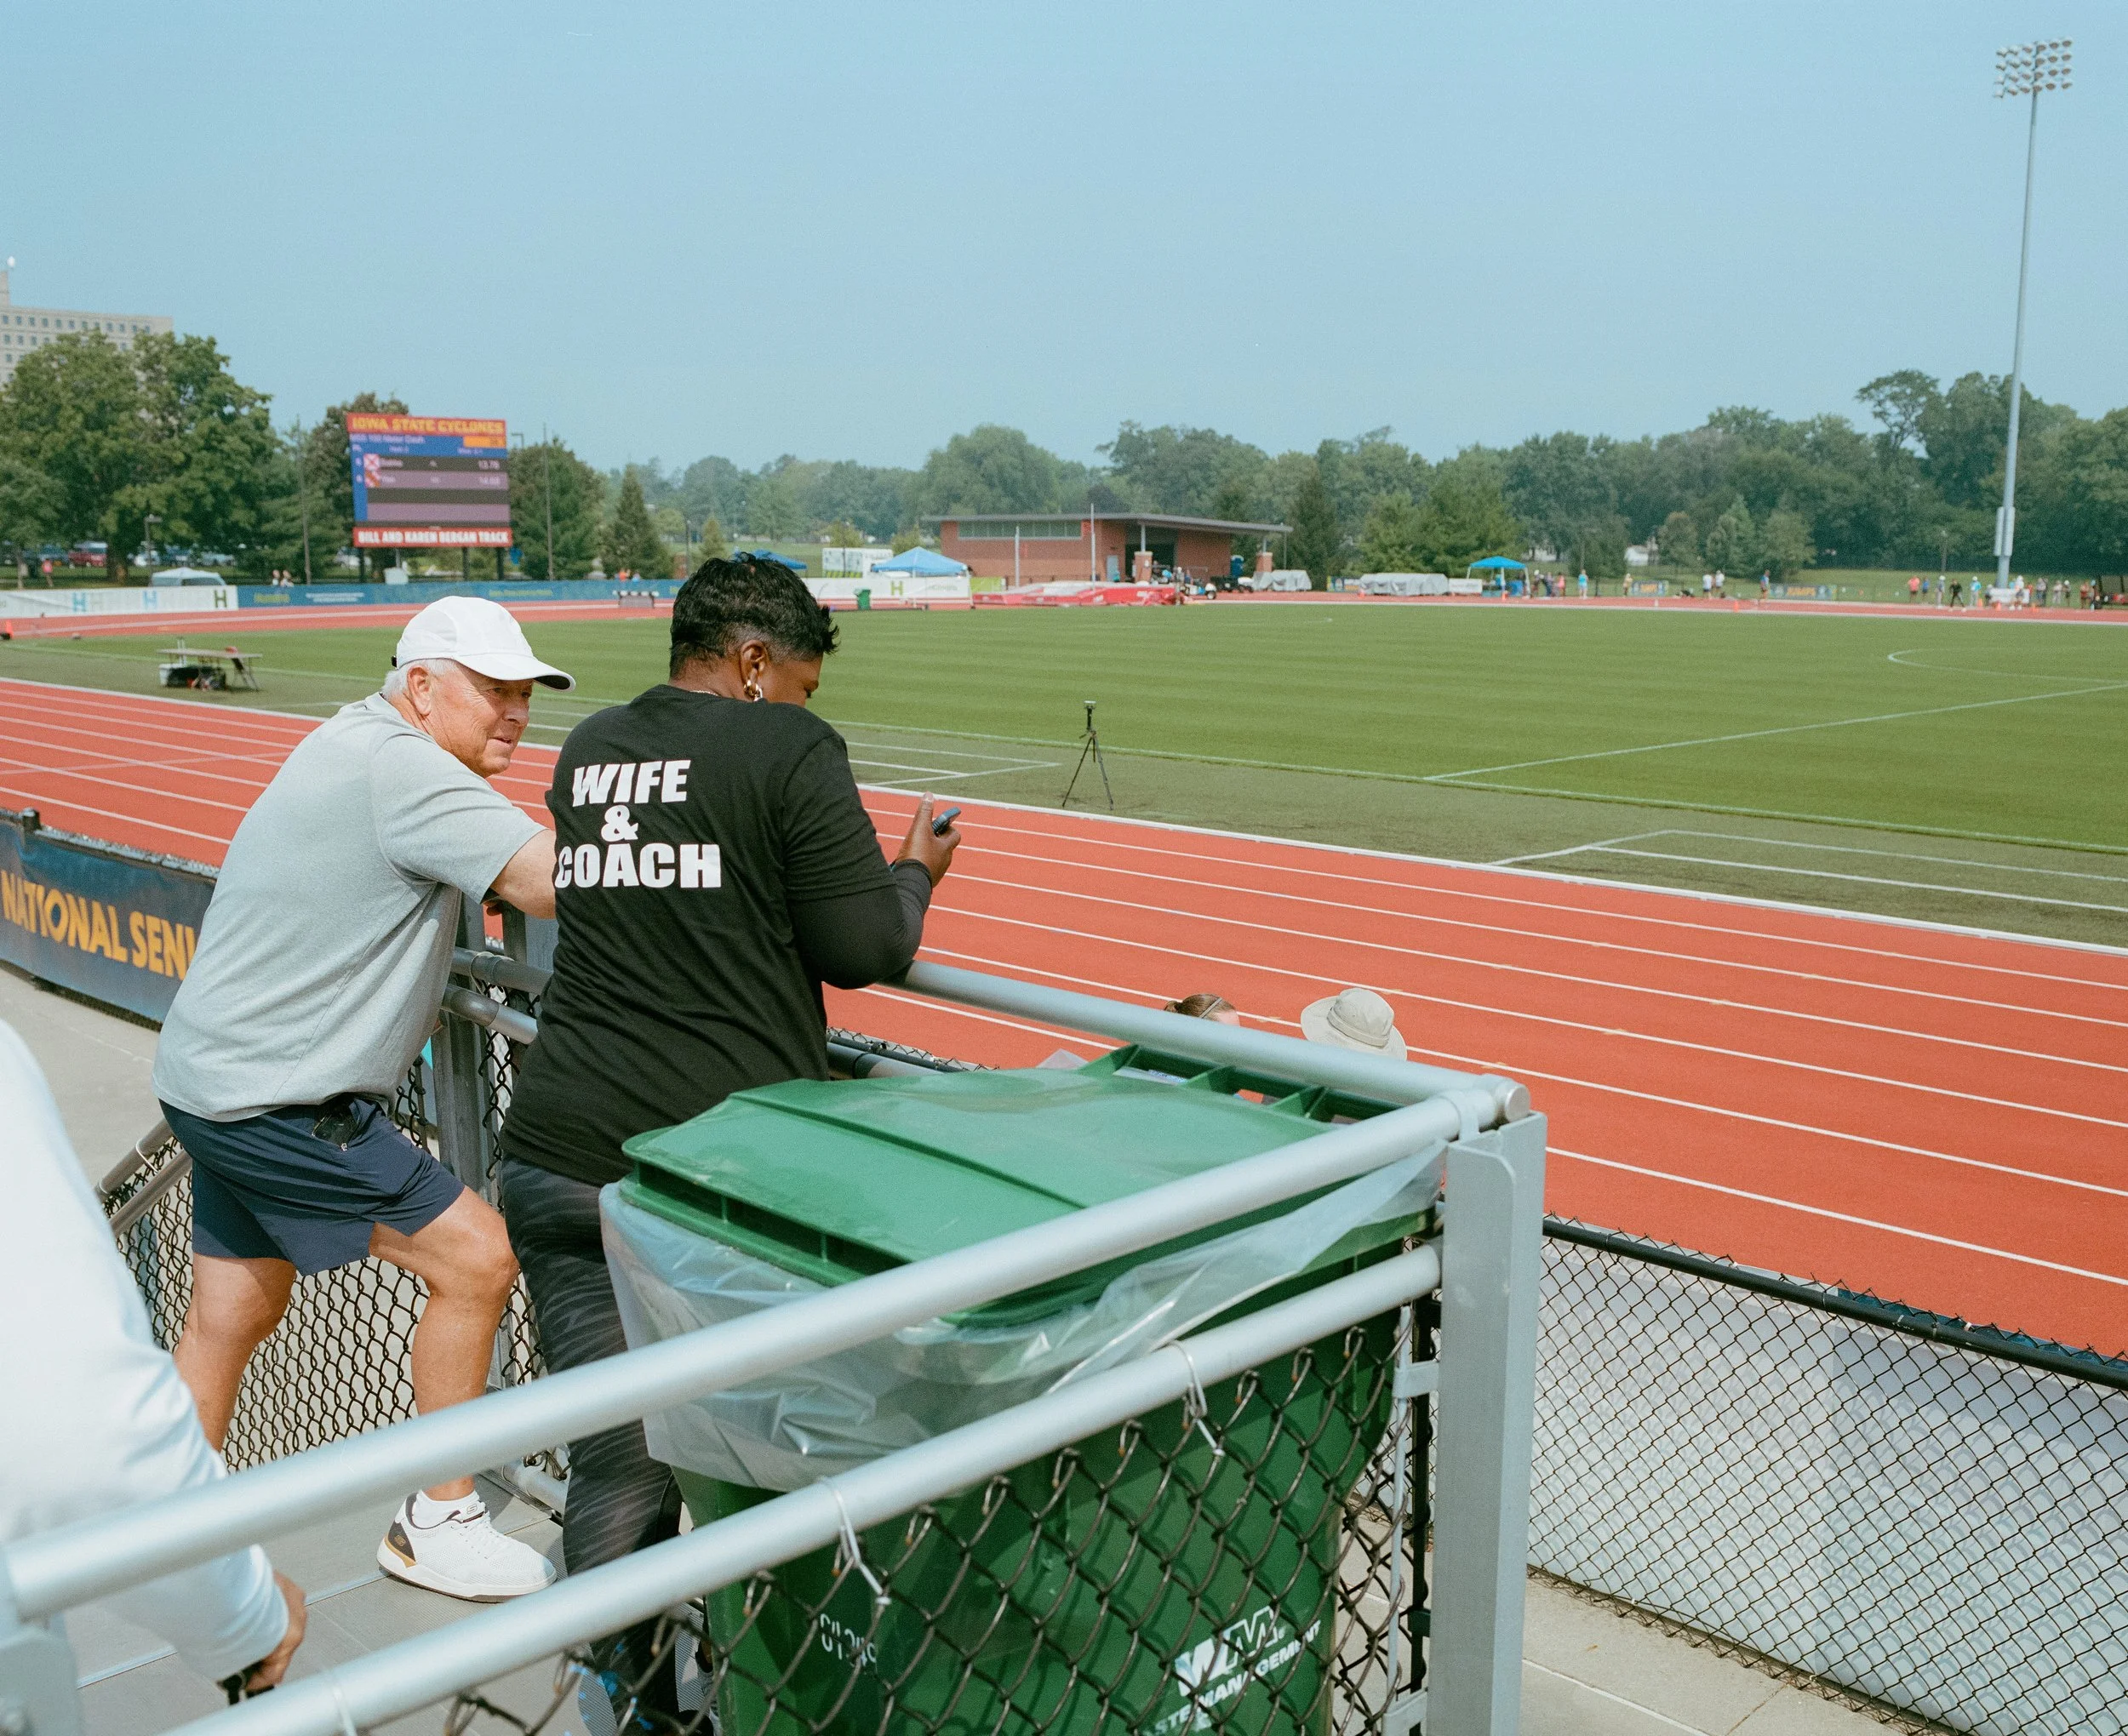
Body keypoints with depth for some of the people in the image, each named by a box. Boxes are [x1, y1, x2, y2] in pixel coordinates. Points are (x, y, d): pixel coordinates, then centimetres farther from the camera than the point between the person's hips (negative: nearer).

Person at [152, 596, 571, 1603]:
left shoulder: (358, 748, 13)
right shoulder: (397, 765, -21)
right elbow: (558, 882, -29)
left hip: (224, 1078, 11)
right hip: (278, 1103, -11)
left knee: (231, 1318, 18)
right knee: (476, 1257, -6)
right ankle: (437, 1527, 9)